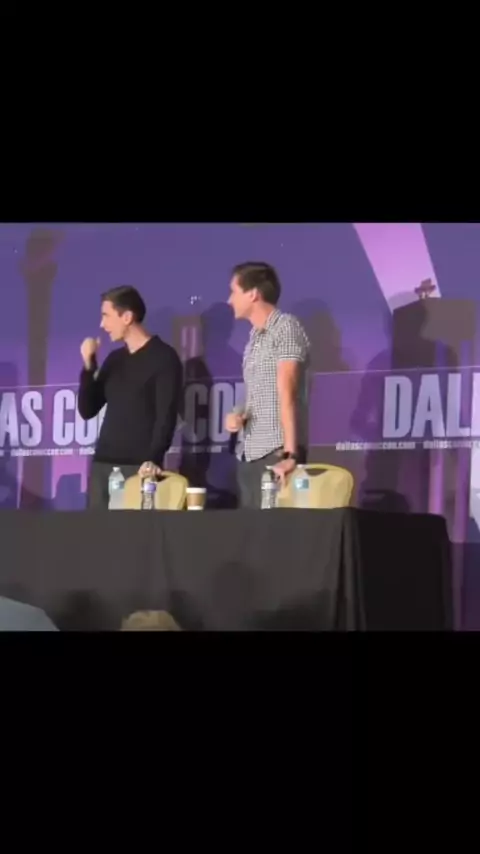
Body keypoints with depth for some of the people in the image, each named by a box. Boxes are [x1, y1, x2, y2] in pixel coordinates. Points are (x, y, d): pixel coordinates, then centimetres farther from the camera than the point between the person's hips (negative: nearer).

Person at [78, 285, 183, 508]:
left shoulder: (163, 357, -4)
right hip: (103, 463, 6)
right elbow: (87, 411, 14)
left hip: (139, 466, -6)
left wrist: (153, 459, -24)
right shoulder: (114, 359, 16)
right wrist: (89, 365, 1)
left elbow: (167, 415, -12)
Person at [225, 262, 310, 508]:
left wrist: (290, 453, -23)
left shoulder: (285, 327, -7)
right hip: (248, 454, 8)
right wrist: (237, 416, 3)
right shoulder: (254, 337, 17)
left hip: (275, 453, -8)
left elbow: (286, 394, -16)